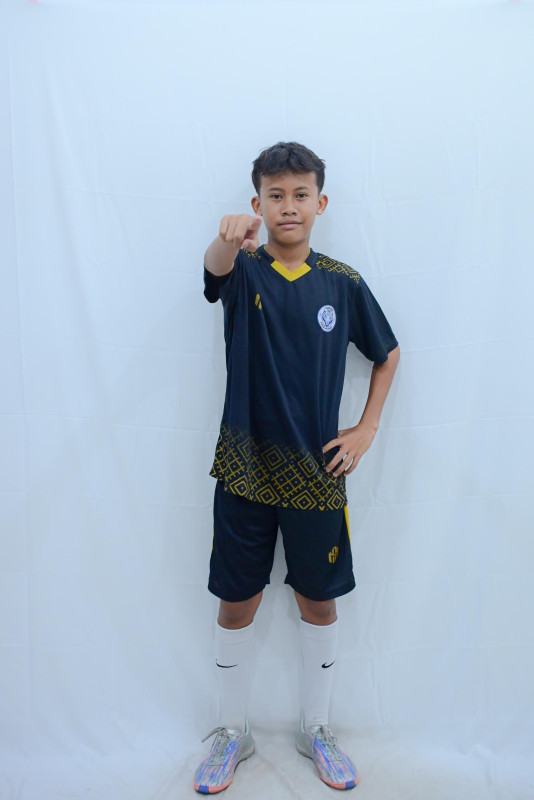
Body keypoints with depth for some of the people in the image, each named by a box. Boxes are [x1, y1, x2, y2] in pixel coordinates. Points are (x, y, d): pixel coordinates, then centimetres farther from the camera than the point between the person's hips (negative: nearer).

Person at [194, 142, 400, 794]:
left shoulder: (342, 283, 2)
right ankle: (232, 733, 34)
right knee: (237, 602, 10)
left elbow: (387, 353, 13)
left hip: (317, 472, 2)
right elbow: (216, 267, -27)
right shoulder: (243, 269, -2)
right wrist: (230, 239, -51)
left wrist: (367, 430, 4)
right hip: (245, 468, -1)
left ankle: (316, 729, 37)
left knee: (319, 599, 13)